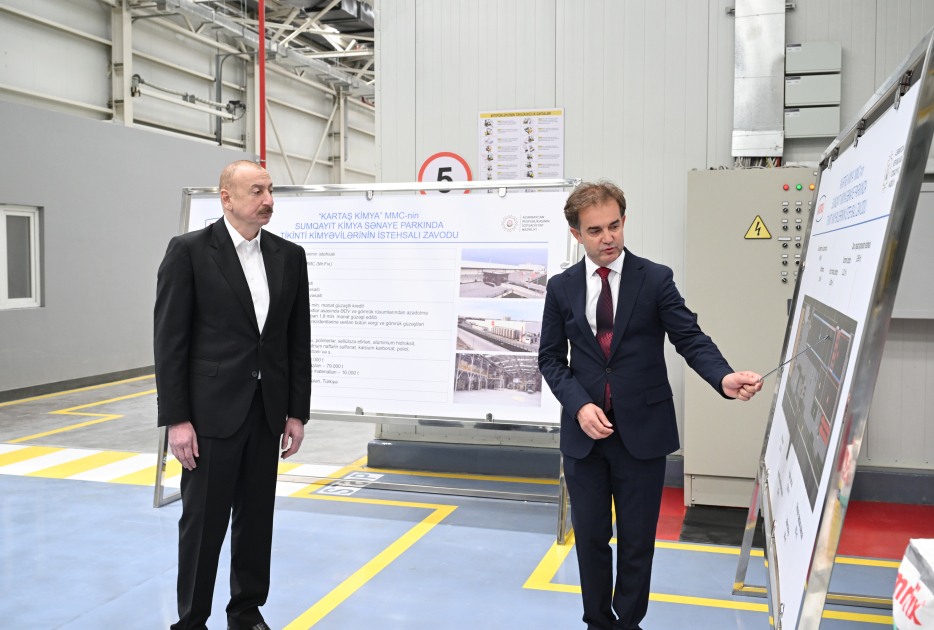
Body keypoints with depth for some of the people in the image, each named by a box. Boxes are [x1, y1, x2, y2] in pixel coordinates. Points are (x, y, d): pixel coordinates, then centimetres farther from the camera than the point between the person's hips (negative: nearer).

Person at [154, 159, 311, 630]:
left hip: (267, 411, 4)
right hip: (212, 411, -4)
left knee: (257, 517, 14)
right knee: (204, 520, 5)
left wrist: (296, 412, 4)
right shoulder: (188, 251, -6)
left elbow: (299, 339, 7)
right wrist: (176, 419, -11)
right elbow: (170, 339, -8)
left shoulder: (289, 256, 6)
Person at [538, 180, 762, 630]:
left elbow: (691, 338, -9)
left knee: (637, 540, 10)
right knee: (590, 537, 12)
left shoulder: (656, 279, -4)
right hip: (584, 434, 2)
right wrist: (579, 406, -12)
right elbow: (551, 358, 4)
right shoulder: (561, 287, 1)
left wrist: (724, 378, -29)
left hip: (642, 432, -1)